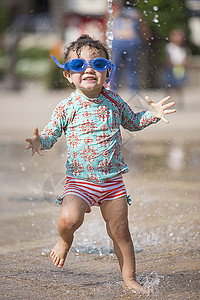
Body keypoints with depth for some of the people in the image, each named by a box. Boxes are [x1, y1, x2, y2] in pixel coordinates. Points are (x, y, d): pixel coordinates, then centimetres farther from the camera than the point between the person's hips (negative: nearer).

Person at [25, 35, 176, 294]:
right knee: (69, 218, -27)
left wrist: (151, 115, 3)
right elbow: (50, 134, -1)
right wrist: (40, 143, -24)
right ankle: (65, 240, 10)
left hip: (113, 180, 3)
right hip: (79, 181, -3)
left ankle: (129, 278, 25)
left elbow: (132, 122, 21)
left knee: (120, 232, 7)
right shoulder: (67, 107, -6)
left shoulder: (114, 102, 3)